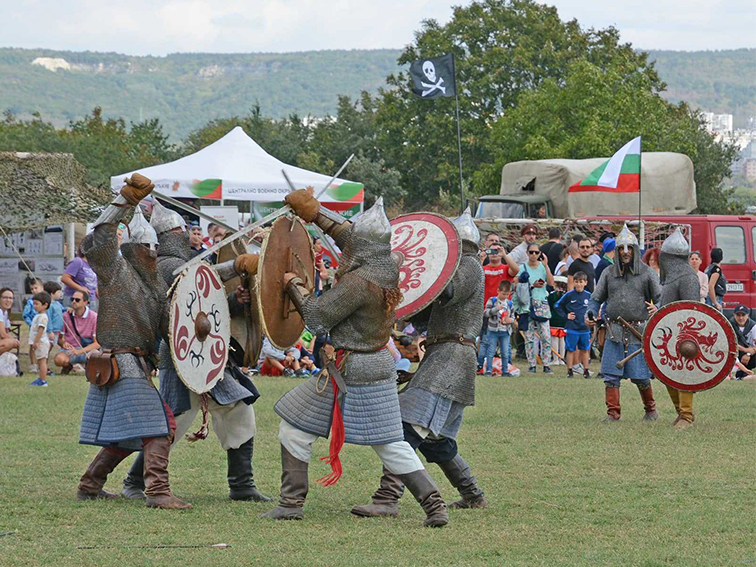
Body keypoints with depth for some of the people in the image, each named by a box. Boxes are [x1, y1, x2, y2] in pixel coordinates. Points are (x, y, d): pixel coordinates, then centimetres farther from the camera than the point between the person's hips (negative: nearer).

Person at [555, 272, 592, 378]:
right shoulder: (569, 295, -4)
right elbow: (558, 306, 3)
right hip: (572, 328, -3)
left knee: (585, 350, 9)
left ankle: (586, 371, 16)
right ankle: (569, 371, 9)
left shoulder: (588, 295, 5)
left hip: (585, 328, 3)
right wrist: (566, 316, -4)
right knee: (570, 350, 3)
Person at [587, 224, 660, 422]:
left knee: (640, 376, 1)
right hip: (615, 331, 3)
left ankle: (650, 409, 21)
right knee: (611, 375, -3)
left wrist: (656, 308, -21)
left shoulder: (647, 273, 3)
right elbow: (596, 298, 14)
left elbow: (661, 298, 2)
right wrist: (591, 314, -6)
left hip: (638, 332, -3)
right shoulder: (609, 273, 10)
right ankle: (613, 412, 4)